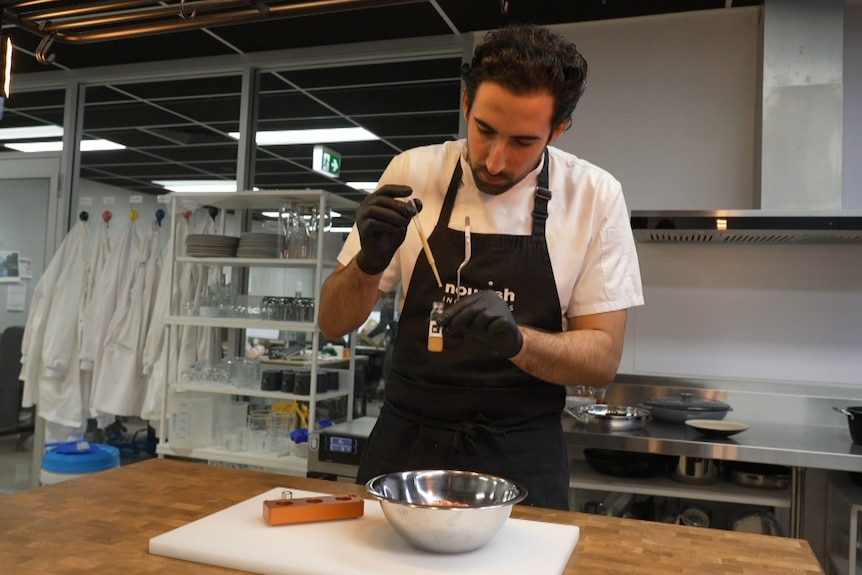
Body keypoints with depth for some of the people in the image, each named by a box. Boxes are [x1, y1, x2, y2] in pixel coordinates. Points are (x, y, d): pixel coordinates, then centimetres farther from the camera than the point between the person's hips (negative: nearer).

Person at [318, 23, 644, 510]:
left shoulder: (594, 196, -9)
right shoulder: (412, 173, -6)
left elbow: (603, 358, -7)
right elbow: (335, 322, -2)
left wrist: (516, 340, -27)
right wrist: (369, 263, -24)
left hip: (522, 461, -1)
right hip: (404, 447, 2)